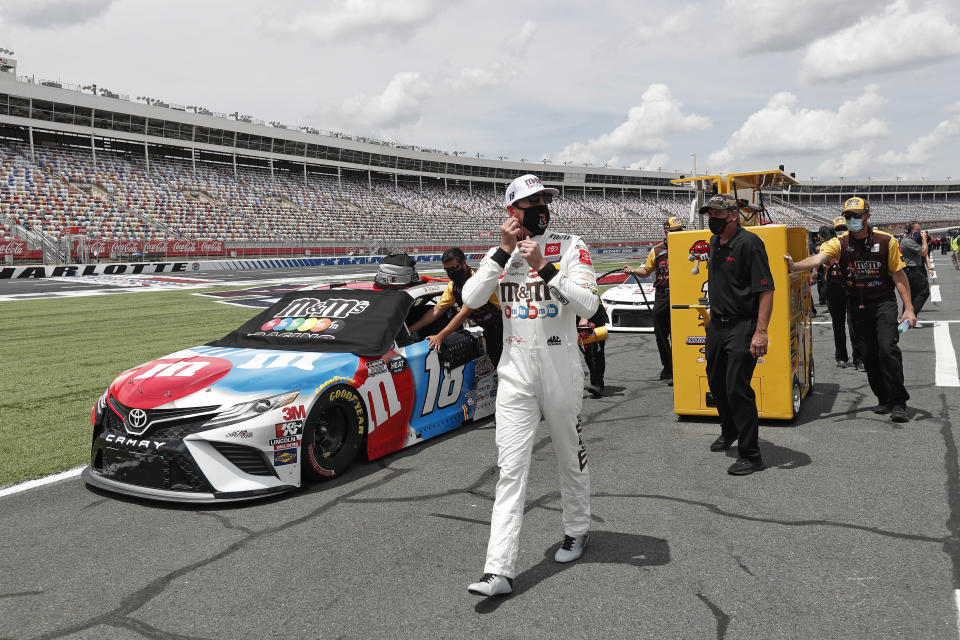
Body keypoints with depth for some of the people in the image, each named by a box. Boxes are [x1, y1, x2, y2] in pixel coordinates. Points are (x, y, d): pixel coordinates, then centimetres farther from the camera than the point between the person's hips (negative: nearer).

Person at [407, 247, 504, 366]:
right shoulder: (453, 286, 2)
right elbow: (436, 311, 8)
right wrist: (410, 329, 2)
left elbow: (464, 313, -28)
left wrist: (440, 336, -27)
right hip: (489, 329, 7)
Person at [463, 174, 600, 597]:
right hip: (515, 372, 2)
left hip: (560, 368, -1)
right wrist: (504, 252, -13)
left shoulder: (570, 247, -2)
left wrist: (544, 267, -21)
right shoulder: (499, 254, 7)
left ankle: (576, 531, 39)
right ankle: (499, 571, -5)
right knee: (511, 467, -4)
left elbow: (589, 306, -15)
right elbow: (471, 299, -9)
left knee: (569, 456, 14)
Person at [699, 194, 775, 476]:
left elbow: (766, 290, -19)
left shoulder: (749, 243, -15)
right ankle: (729, 431, 42)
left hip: (742, 326, -8)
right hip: (716, 325, 8)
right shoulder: (714, 243, 11)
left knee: (737, 387, -10)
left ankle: (750, 455, 1)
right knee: (716, 382, 19)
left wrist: (761, 332, -25)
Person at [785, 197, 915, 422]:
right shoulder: (840, 243, -3)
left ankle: (898, 402, -6)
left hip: (883, 302, -3)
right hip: (857, 305, 3)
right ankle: (884, 399, 20)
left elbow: (898, 275, -1)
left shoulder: (886, 241, -5)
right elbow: (818, 259, -22)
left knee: (888, 349, -15)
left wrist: (909, 308, -6)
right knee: (867, 354, 6)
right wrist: (795, 266, -43)